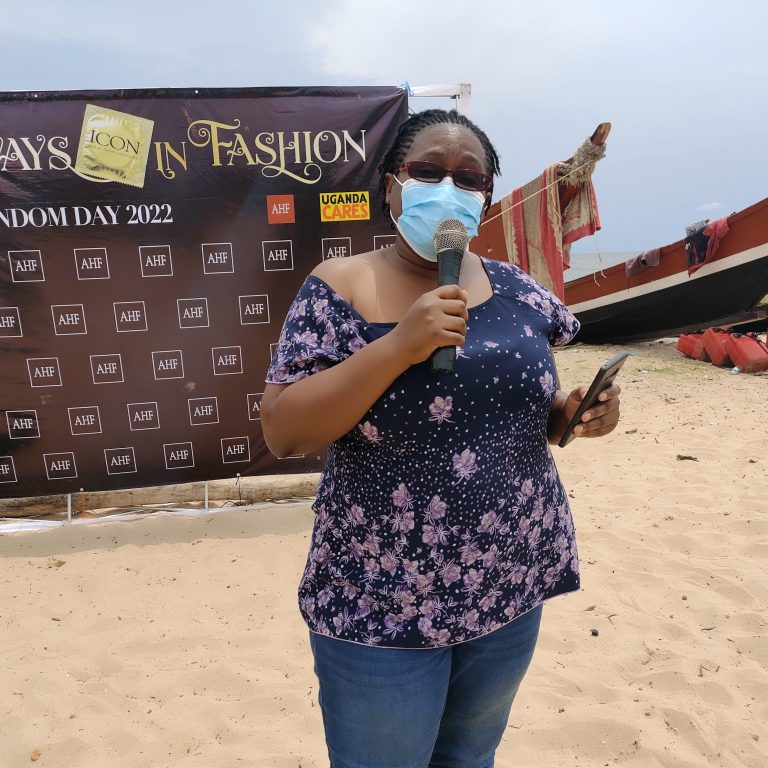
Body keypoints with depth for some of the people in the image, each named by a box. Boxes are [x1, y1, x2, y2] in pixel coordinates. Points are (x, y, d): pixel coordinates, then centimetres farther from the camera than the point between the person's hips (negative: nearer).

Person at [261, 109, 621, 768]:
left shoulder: (516, 289, 1)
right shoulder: (341, 287, -10)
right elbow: (281, 431, -17)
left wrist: (575, 413, -10)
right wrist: (398, 345, -26)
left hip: (512, 588, 4)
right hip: (381, 605, -4)